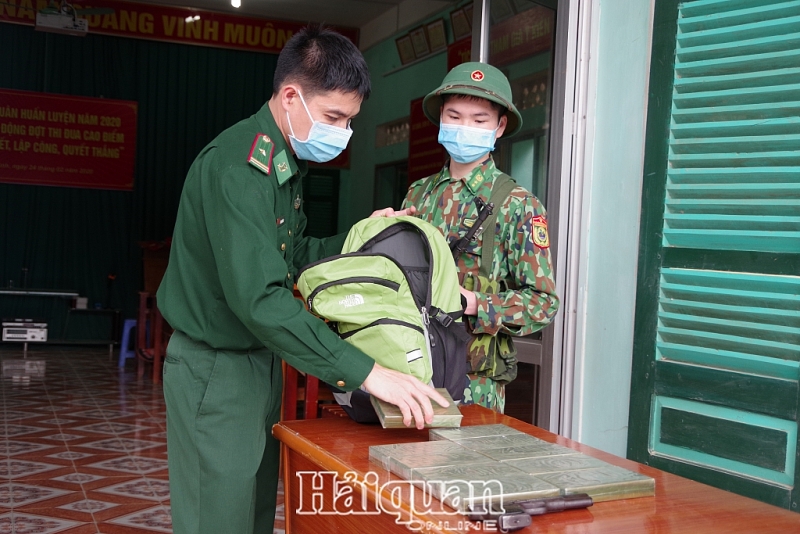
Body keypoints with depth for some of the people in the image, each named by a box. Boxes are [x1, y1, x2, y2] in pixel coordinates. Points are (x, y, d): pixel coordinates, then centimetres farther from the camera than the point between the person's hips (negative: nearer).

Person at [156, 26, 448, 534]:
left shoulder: (286, 162, 9)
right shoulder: (237, 165, -24)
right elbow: (258, 298, -33)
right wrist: (366, 372, -36)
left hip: (261, 361, 9)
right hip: (216, 371, -9)